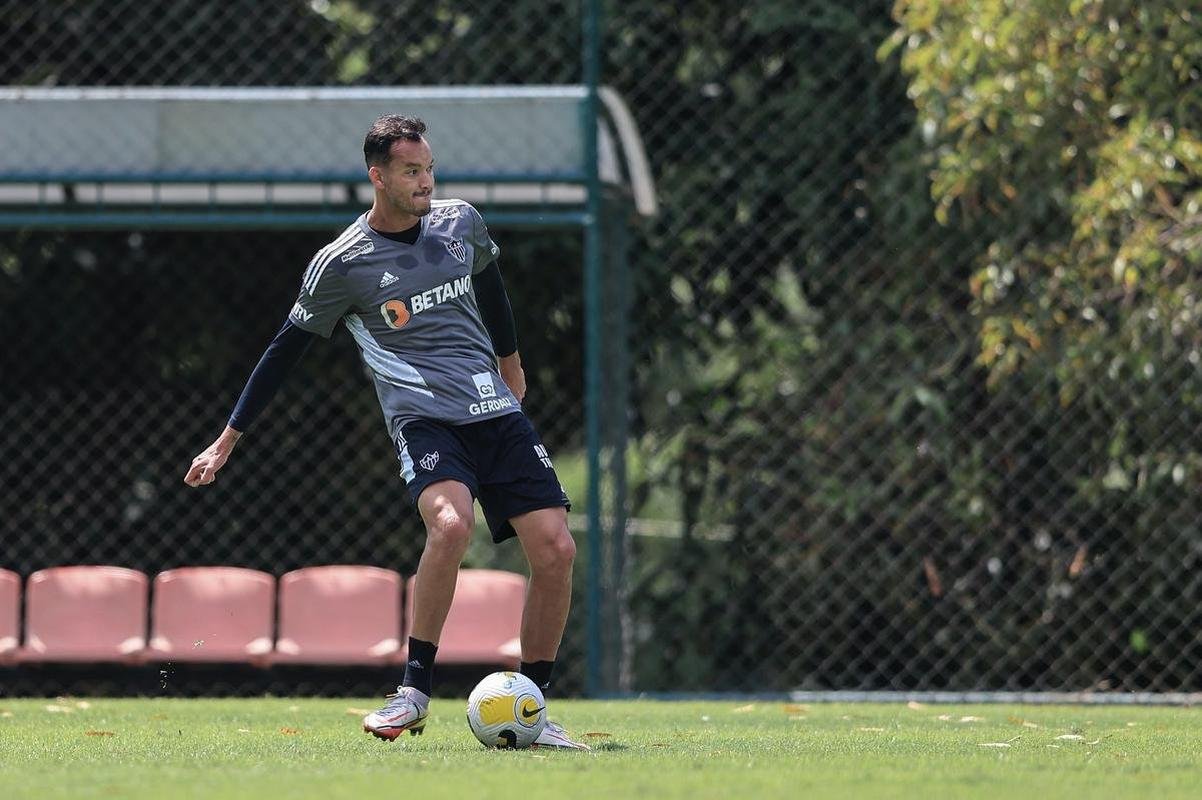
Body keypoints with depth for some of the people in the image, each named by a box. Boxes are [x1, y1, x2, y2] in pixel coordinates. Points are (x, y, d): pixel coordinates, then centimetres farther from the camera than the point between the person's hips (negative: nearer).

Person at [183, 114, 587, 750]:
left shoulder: (461, 223, 7)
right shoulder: (341, 264, -6)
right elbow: (285, 350, 3)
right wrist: (226, 443, 5)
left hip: (498, 412, 5)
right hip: (422, 416, -5)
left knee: (555, 549, -8)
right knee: (451, 524, -34)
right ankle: (414, 692, -22)